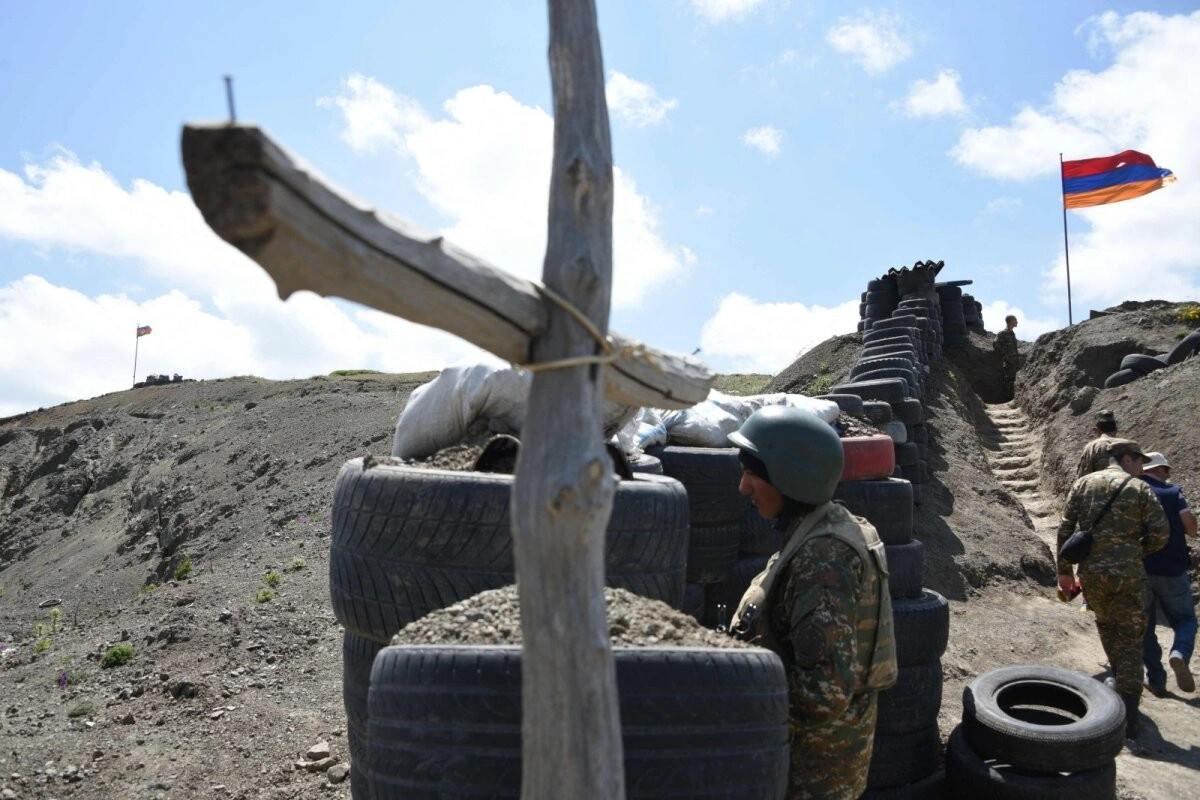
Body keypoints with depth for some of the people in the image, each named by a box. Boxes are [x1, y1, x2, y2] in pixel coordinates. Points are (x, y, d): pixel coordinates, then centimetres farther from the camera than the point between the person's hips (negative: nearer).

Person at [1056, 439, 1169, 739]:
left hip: (1091, 573, 2)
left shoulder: (1083, 484, 6)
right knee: (1130, 641, 5)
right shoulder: (1140, 489, -1)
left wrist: (1064, 571, 10)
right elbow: (1160, 534, -6)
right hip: (1128, 575, -2)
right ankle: (1128, 720, 4)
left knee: (1106, 624, 28)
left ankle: (1121, 680, 35)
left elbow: (1065, 530, 4)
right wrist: (1137, 552, 14)